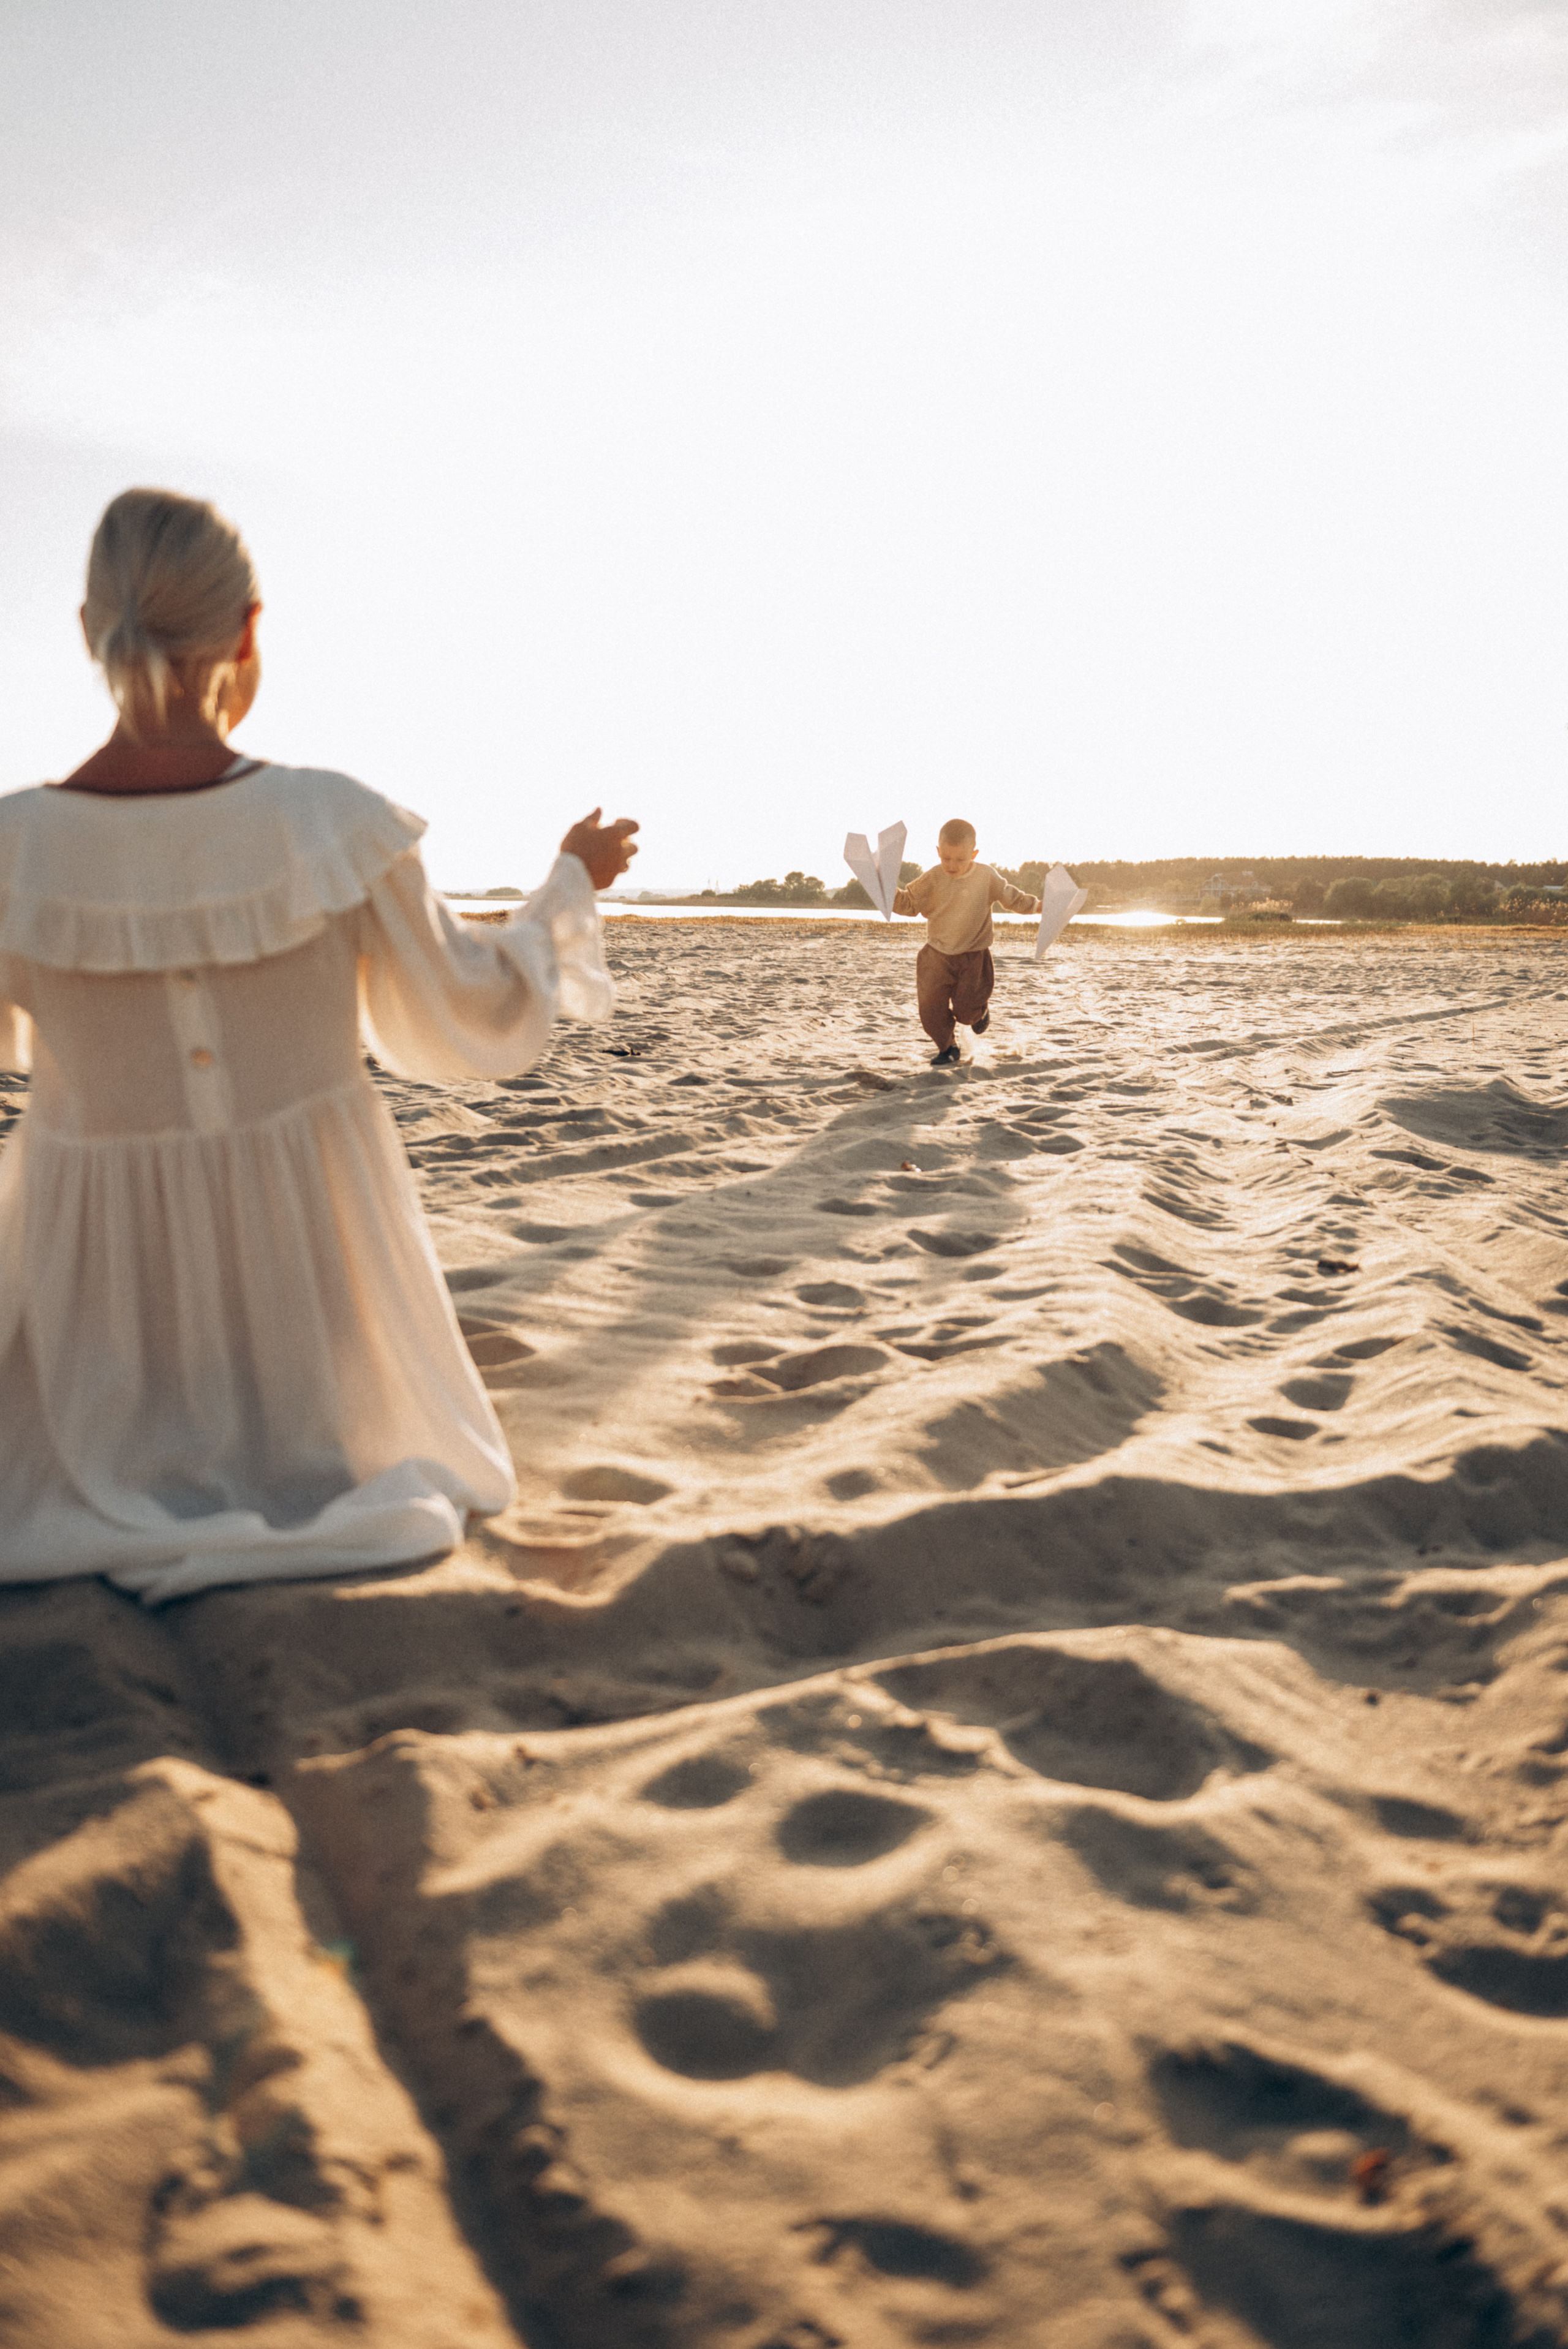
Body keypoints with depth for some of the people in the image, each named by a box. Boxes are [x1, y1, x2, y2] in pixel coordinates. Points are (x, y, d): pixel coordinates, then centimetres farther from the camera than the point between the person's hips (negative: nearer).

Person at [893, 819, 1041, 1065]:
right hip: (937, 956, 1)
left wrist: (1038, 906, -1)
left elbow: (1012, 898, 6)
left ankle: (981, 1010, 38)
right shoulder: (933, 879, -8)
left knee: (966, 1012, -1)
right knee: (930, 1006, -4)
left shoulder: (986, 877, -7)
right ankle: (947, 1049, 18)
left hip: (973, 956, -1)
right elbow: (909, 903, -2)